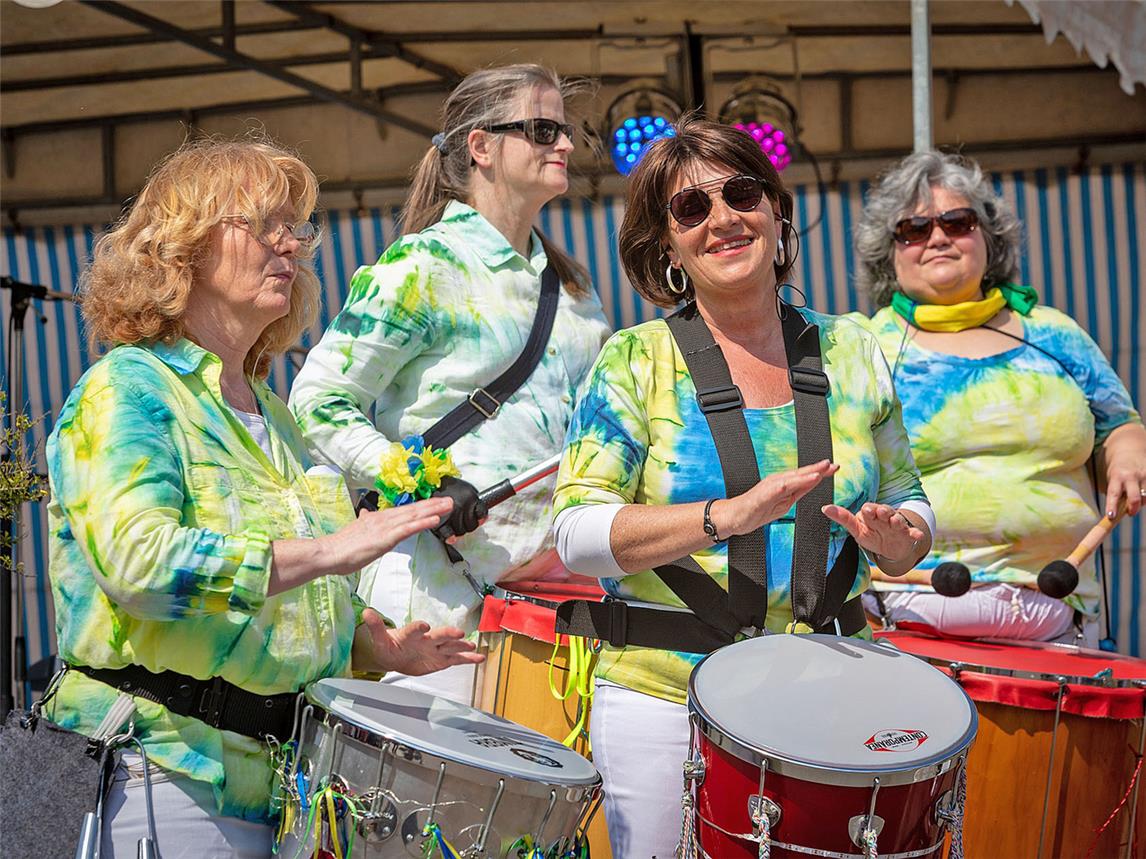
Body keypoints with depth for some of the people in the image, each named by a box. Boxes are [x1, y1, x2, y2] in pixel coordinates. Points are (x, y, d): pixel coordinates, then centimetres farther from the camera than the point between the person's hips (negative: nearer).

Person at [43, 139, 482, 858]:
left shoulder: (272, 415, 17)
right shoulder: (125, 388, -7)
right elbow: (137, 561, -25)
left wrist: (378, 647, 6)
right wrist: (328, 551, -27)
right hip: (168, 775, -8)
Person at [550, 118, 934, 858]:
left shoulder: (854, 355, 5)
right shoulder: (635, 363, -5)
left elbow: (908, 506, 12)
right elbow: (578, 533, -14)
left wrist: (896, 538, -12)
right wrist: (730, 515, -27)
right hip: (662, 704, -3)